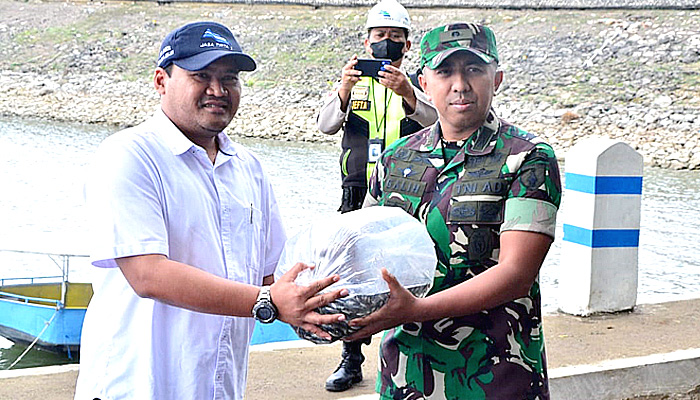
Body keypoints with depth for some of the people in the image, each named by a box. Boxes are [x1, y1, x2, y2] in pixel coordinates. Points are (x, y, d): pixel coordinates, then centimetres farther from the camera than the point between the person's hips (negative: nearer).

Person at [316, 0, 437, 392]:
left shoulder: (419, 87, 7)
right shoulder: (354, 84, 10)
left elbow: (436, 122, -14)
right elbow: (327, 124, -7)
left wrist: (407, 94, -33)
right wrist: (345, 88, -26)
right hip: (359, 198, 1)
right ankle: (352, 361, 16)